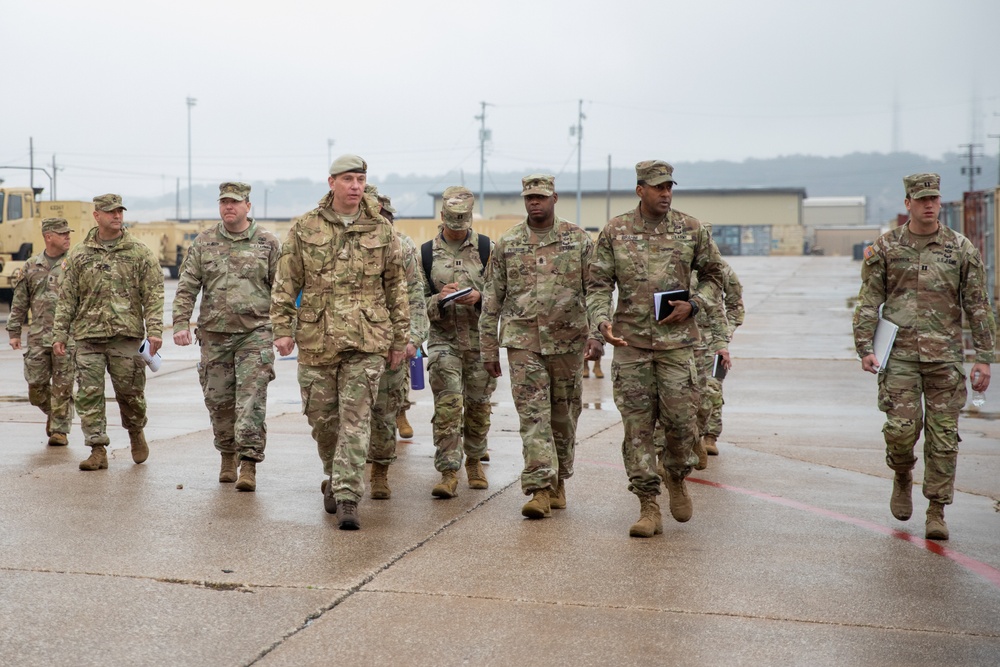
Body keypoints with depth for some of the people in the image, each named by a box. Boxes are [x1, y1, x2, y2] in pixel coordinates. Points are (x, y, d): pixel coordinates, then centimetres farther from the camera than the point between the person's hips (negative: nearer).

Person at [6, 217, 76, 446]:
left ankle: (60, 429, 12)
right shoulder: (31, 267, 10)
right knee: (36, 386, 4)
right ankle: (52, 412, 31)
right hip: (37, 338, 3)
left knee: (62, 387, 0)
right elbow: (19, 303, 13)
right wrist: (14, 331, 9)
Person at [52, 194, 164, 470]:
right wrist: (60, 333, 6)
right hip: (88, 336, 2)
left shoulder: (140, 253, 4)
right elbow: (67, 297, 11)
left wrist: (154, 330, -11)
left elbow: (153, 295, -1)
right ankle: (98, 450, 2)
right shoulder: (79, 255, 9)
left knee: (130, 391, 5)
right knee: (89, 394, -3)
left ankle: (136, 432, 32)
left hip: (126, 335, -2)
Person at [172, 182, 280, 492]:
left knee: (251, 399, -9)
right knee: (218, 399, 9)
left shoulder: (268, 243, 4)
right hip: (214, 333, 3)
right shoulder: (204, 243, 8)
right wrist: (181, 323, -5)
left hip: (255, 332, -2)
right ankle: (227, 456, 27)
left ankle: (249, 464, -8)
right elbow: (187, 286, 6)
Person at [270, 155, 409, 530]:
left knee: (356, 420, -7)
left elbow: (396, 286, 10)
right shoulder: (304, 228, 4)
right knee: (322, 417, 9)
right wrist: (282, 328, -2)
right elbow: (286, 283, 6)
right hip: (317, 340, 1)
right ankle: (334, 479, 33)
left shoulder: (381, 230, 6)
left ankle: (347, 498, -6)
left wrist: (400, 339, 8)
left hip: (367, 342, -1)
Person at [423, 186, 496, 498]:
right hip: (444, 340, -1)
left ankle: (474, 460, 30)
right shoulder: (426, 252, 5)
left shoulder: (487, 248, 4)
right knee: (447, 405, -11)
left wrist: (479, 297, -17)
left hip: (480, 339, 1)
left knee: (478, 405, 10)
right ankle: (448, 473, -10)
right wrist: (439, 300, -15)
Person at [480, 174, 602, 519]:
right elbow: (492, 298, 8)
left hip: (567, 341, 0)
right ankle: (539, 489, -10)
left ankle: (558, 481, 25)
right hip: (523, 341, 0)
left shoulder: (578, 239, 3)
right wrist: (489, 348, 5)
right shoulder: (507, 243, 5)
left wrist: (596, 333, -11)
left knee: (563, 416, 9)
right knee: (533, 414, -9)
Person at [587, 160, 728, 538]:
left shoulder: (691, 230, 3)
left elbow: (713, 275, 13)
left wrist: (694, 305, -4)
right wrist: (602, 320, -14)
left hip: (677, 341, 0)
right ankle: (648, 507, 8)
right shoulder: (614, 232, 2)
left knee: (681, 420, -3)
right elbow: (598, 284, 4)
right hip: (630, 342, 0)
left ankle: (676, 478, 28)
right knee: (637, 426, 0)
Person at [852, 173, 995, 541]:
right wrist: (865, 347, -5)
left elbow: (978, 305, 6)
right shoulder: (885, 248, 5)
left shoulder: (962, 249, 5)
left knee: (943, 435, 1)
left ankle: (936, 512, 11)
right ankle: (902, 478, 22)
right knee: (902, 426, -10)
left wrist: (984, 357, 2)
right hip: (900, 352, -1)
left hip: (945, 354, 1)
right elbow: (868, 302, 5)